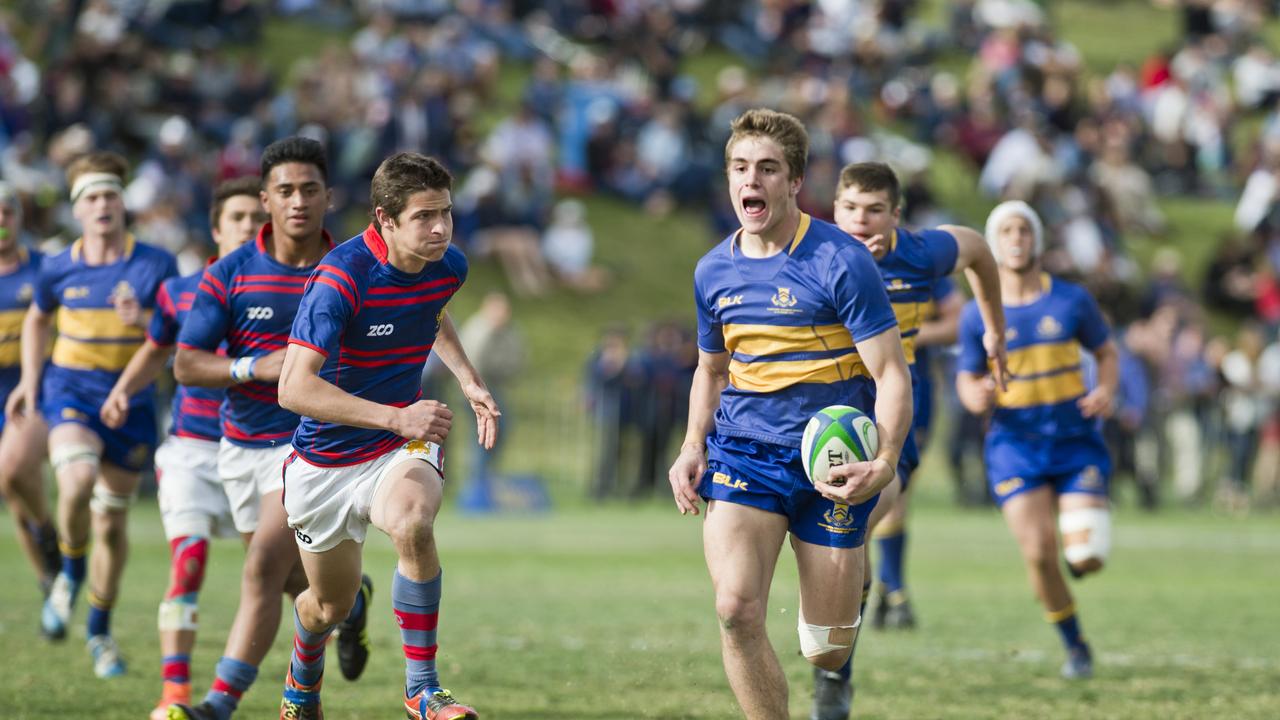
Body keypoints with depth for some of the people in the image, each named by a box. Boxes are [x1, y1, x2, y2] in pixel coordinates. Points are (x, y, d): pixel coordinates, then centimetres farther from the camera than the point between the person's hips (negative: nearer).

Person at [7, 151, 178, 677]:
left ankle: (100, 630, 26)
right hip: (71, 394, -1)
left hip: (131, 402, 1)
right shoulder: (58, 269, -2)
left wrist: (142, 319, -24)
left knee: (112, 522, 8)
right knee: (77, 482, -29)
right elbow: (37, 321, 18)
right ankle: (70, 575, 0)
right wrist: (30, 381, 11)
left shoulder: (156, 265, -6)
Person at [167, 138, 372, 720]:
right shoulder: (228, 275, -7)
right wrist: (257, 368, -23)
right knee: (291, 577, 17)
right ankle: (349, 599, 51)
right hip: (242, 446, 3)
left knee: (264, 568, -18)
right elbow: (185, 365, -9)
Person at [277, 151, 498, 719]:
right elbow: (294, 386, -32)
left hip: (401, 446, 2)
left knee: (411, 524, -34)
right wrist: (395, 417, -37)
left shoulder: (449, 266, -6)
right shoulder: (342, 276, -26)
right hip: (325, 457, -2)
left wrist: (468, 381, 8)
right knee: (329, 604, 14)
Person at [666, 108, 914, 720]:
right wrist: (694, 447, 6)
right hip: (742, 452, 3)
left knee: (827, 653, 3)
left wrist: (884, 463, -26)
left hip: (829, 462, -3)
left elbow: (891, 373, -11)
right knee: (736, 608, -22)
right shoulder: (714, 271, 6)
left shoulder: (840, 262, -10)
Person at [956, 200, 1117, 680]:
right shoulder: (977, 316, -1)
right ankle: (1074, 645, 9)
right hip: (1015, 443, 0)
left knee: (1086, 558, -14)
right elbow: (967, 379, 7)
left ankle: (1080, 545, 26)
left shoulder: (1071, 301, 0)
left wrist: (1106, 391, -9)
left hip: (1075, 441, 0)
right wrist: (976, 397, -18)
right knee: (1038, 554, -13)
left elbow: (1106, 352, 11)